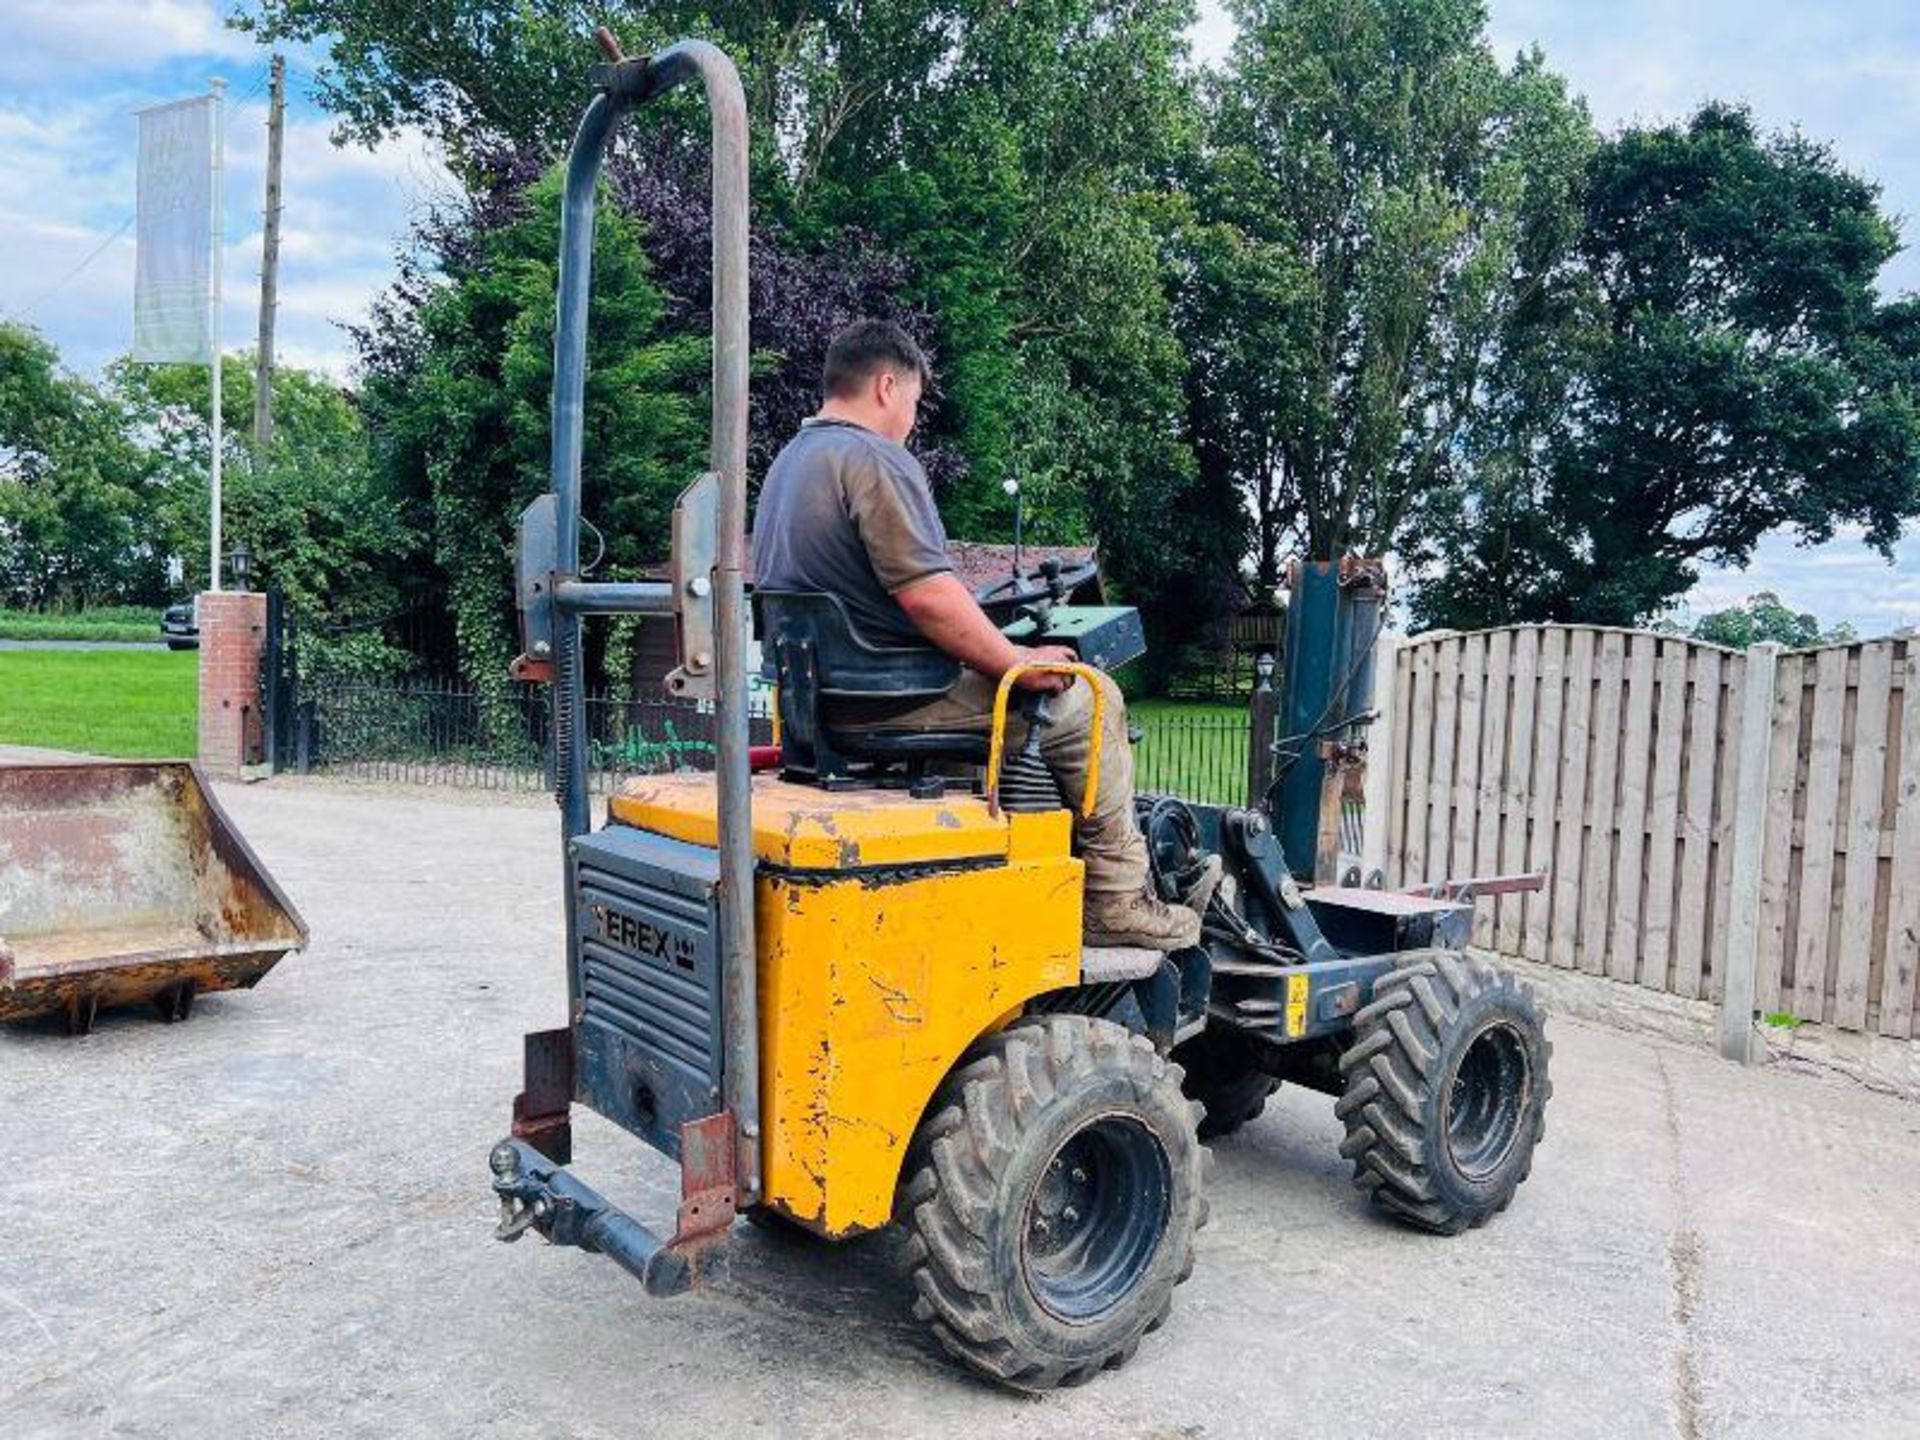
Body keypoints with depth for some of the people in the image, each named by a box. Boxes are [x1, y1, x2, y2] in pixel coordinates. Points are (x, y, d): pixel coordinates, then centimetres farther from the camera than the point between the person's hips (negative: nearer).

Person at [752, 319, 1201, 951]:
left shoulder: (790, 461, 16)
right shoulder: (875, 460, -15)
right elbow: (926, 593, -25)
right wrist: (1020, 663, -14)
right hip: (893, 703, -10)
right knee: (1088, 700, -1)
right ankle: (1118, 903, 5)